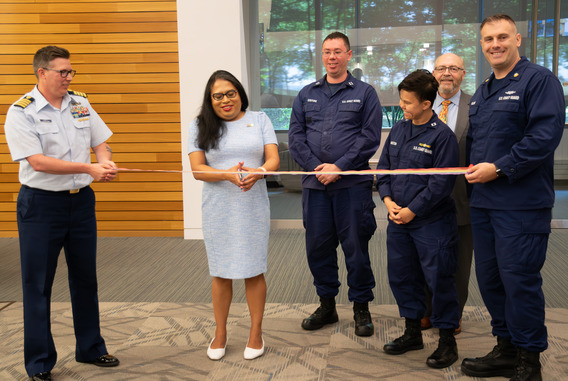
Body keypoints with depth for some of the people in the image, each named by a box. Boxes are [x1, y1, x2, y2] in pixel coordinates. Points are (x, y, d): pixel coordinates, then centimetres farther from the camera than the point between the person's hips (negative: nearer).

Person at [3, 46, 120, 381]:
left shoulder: (80, 103, 6)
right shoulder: (21, 112, -10)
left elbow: (100, 142, 12)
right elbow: (39, 162, -19)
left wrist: (106, 162, -11)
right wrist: (89, 168, -24)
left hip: (81, 201, 5)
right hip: (41, 204, -5)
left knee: (85, 277, 14)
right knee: (38, 284, 3)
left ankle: (90, 348, 30)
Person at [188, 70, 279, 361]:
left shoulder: (259, 120, 6)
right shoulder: (200, 127, 4)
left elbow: (274, 160, -2)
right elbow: (197, 169, -4)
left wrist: (259, 171, -25)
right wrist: (227, 175, -22)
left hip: (253, 209, 0)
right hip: (218, 210, 0)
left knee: (254, 271, 5)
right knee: (221, 273, 9)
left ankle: (256, 333, 22)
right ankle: (220, 334, 26)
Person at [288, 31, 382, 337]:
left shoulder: (364, 93, 5)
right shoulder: (307, 95, 15)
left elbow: (370, 137, -4)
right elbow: (295, 136, 8)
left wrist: (340, 167, -12)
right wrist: (316, 167, -7)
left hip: (353, 183, -3)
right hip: (315, 184, 4)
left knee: (355, 246, 0)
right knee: (318, 245, 8)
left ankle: (361, 308, 15)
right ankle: (327, 305, 23)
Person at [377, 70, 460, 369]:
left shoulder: (442, 135, -13)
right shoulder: (398, 130, 8)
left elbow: (441, 183, -16)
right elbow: (383, 167, 13)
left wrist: (412, 210, -14)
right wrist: (388, 200, -2)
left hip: (432, 223, -7)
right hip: (399, 220, 7)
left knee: (438, 278, 1)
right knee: (400, 275, 14)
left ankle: (447, 340, 16)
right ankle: (412, 332, 31)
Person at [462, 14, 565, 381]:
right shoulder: (482, 93, 19)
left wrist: (499, 168, -18)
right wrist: (474, 168, 9)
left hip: (522, 203, -8)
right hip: (483, 201, 8)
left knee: (519, 278, -4)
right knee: (490, 278, 12)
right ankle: (506, 348, 27)